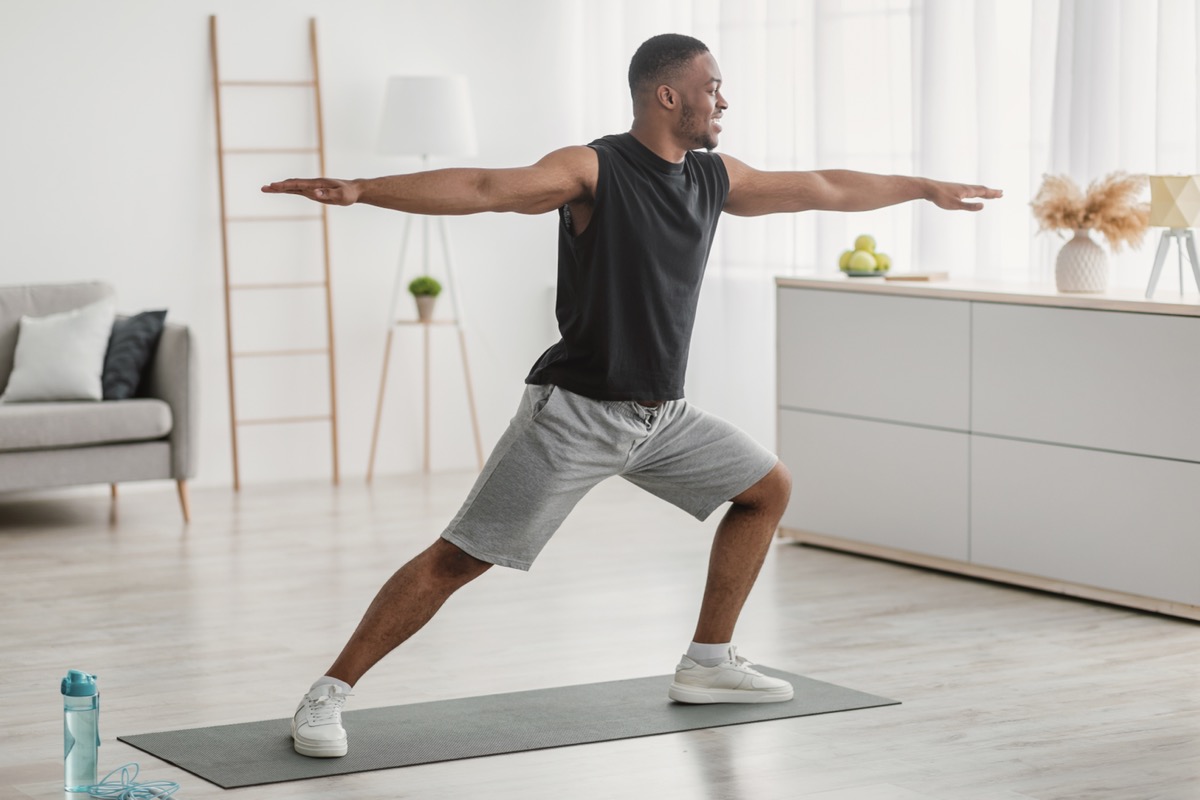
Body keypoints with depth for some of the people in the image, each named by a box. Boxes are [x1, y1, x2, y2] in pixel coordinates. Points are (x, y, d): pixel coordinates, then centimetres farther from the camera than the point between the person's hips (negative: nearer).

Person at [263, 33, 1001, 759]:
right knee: (457, 559, -12)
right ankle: (327, 696, -5)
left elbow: (824, 188, 21)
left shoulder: (715, 178, 8)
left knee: (769, 488, 16)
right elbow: (483, 188, -28)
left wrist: (926, 189, 32)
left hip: (662, 415, 8)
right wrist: (359, 190, -41)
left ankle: (709, 662, 25)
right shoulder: (593, 170, -14)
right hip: (576, 412, -8)